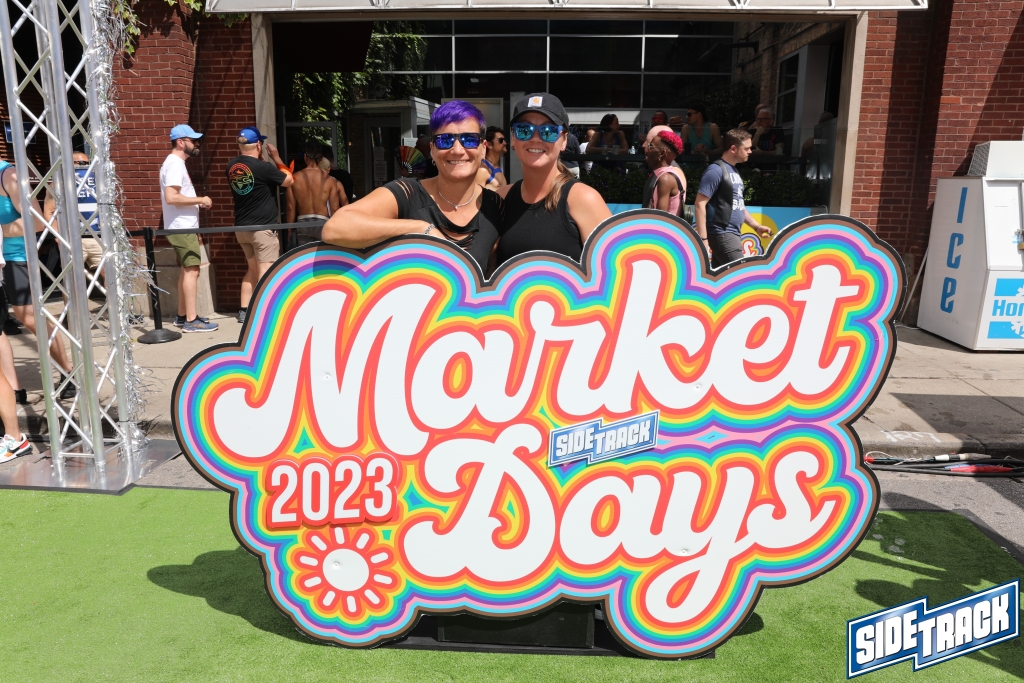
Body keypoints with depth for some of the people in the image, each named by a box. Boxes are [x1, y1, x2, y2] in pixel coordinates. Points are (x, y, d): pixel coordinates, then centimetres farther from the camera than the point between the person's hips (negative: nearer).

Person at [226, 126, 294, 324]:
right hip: (263, 227, -7)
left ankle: (244, 310, 18)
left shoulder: (231, 166, 3)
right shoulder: (263, 167, -18)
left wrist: (241, 154, 19)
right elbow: (289, 181, -4)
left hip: (241, 226, 7)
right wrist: (276, 158, 5)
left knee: (252, 268, 17)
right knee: (266, 270, -3)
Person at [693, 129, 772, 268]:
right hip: (722, 234, -9)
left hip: (732, 234, 9)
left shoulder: (734, 171, 16)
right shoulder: (716, 170, -11)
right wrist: (703, 239, -22)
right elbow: (700, 205, -17)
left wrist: (756, 226, 18)